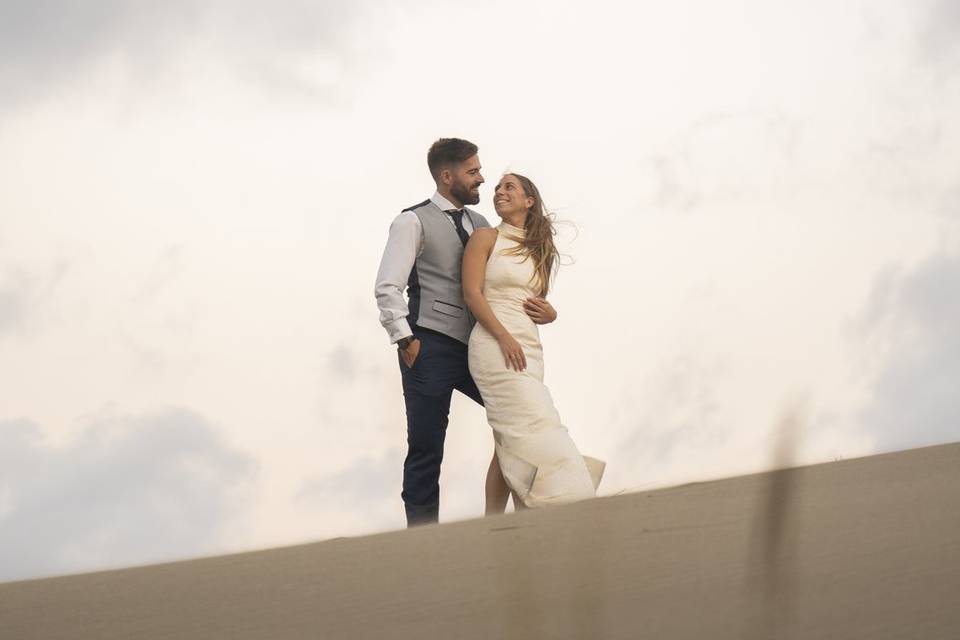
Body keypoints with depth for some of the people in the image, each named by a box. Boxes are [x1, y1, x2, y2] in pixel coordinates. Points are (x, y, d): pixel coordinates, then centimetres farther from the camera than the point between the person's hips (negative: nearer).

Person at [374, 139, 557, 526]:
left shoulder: (481, 225, 18)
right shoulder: (414, 222, -1)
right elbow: (387, 288, -7)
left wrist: (541, 310, 2)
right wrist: (405, 340, -13)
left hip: (475, 348, 6)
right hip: (430, 347, -6)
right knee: (426, 449, -4)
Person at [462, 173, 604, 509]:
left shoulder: (539, 249, 20)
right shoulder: (486, 238, 3)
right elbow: (472, 294, -6)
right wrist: (504, 337, -16)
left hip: (529, 348, 6)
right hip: (495, 345, -6)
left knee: (510, 443, 0)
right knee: (531, 430, -18)